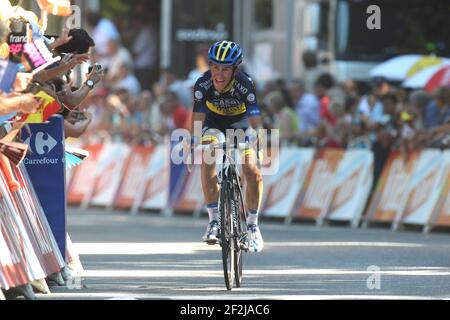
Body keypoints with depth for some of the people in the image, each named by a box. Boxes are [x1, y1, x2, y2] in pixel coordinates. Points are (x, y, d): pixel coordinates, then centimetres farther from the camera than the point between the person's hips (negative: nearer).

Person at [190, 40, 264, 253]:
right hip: (214, 122, 1)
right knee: (207, 163, -25)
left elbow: (255, 121, -36)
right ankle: (214, 220, -14)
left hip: (240, 123, -1)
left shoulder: (245, 84, -33)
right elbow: (197, 119, -29)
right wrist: (193, 144, -45)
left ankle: (252, 225, 3)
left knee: (252, 173, -16)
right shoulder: (203, 85, -29)